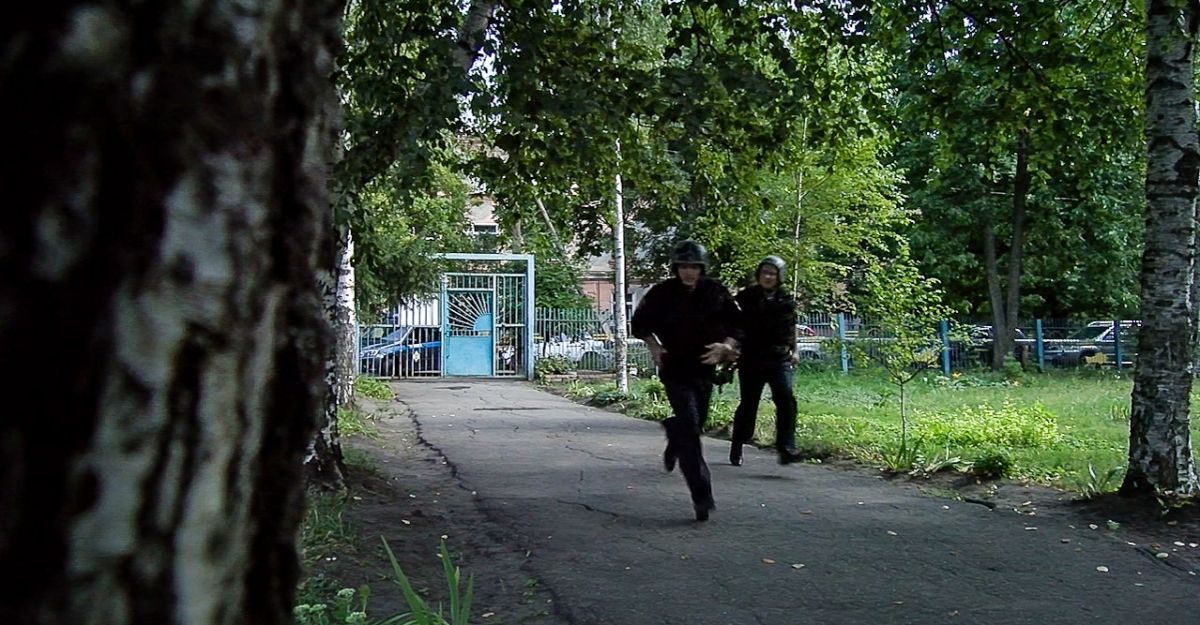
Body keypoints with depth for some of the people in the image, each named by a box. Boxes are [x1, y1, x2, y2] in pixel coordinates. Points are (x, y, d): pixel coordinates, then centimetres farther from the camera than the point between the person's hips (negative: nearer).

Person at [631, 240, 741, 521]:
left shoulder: (717, 293, -2)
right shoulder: (662, 293, -7)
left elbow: (736, 326, 4)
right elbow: (640, 324, 8)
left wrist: (726, 345, -15)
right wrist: (653, 345, -8)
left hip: (704, 369, 4)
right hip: (675, 369, -3)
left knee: (695, 423, 18)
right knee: (689, 429, -14)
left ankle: (674, 438, 56)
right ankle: (701, 495, -16)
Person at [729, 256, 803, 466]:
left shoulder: (786, 299, 8)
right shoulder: (746, 297, 0)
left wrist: (793, 350, 13)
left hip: (779, 359, 1)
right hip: (751, 360, -1)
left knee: (786, 399, -17)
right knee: (748, 405, 4)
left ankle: (786, 449, -20)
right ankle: (736, 450, 22)